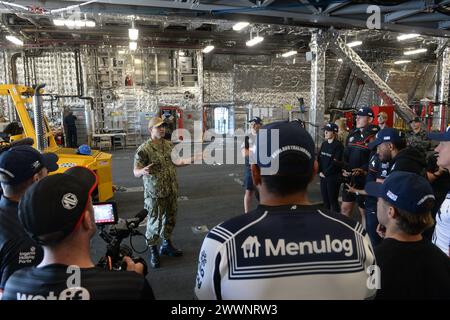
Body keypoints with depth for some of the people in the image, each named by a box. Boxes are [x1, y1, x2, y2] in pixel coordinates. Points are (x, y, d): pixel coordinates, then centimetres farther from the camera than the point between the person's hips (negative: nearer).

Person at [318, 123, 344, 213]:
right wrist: (320, 171, -3)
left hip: (333, 177, -6)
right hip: (323, 176, 6)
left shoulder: (338, 145, -10)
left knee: (333, 200, 1)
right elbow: (319, 158, 8)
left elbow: (335, 162, -15)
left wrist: (325, 173, -12)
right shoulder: (324, 144, 9)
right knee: (325, 199, 13)